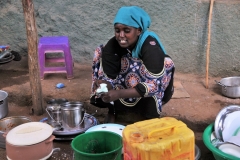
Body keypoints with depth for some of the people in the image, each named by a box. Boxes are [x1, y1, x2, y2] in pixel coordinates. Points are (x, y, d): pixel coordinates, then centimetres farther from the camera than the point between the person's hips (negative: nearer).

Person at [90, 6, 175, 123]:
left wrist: (120, 93, -48)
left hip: (157, 93, -3)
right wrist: (104, 85, -43)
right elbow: (110, 76, -19)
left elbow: (153, 85, -38)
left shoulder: (150, 46, -30)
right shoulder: (113, 44, -18)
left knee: (166, 62, -32)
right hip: (127, 86, 4)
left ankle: (152, 115, -15)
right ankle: (112, 110, -5)